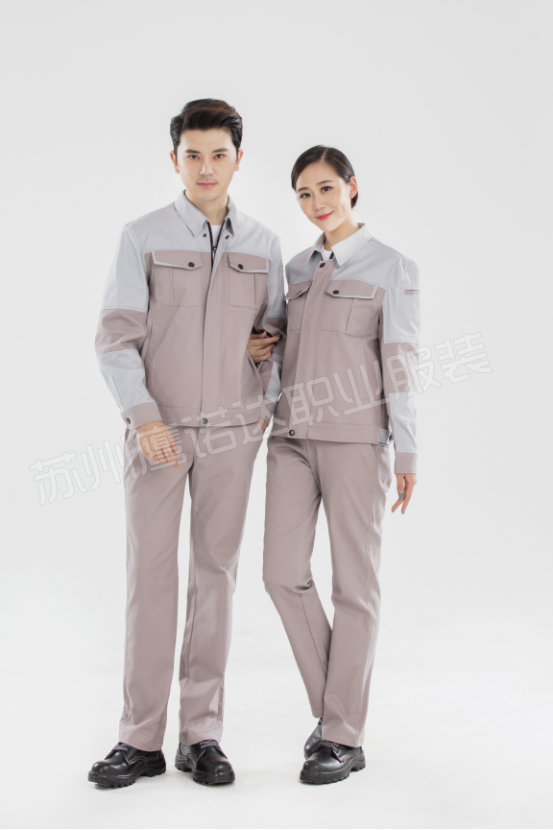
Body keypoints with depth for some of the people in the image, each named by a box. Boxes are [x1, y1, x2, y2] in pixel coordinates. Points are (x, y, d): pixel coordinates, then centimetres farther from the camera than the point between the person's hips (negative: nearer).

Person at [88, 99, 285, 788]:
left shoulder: (262, 245, 5)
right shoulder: (142, 238, -3)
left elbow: (275, 335, 15)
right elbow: (116, 337, -9)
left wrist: (269, 402, 2)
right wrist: (143, 418, -20)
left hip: (231, 432, 2)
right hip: (157, 430, -2)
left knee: (215, 571, 4)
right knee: (150, 573, -2)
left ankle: (201, 735, 12)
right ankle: (142, 739, 7)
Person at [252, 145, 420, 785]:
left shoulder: (392, 268, -2)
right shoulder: (296, 269, 15)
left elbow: (400, 364, -7)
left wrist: (406, 453, -11)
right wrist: (257, 348, 3)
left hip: (356, 436, -5)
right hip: (294, 435, 6)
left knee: (353, 582, -1)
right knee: (282, 573, -2)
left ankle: (344, 738, 7)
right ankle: (334, 704, 16)